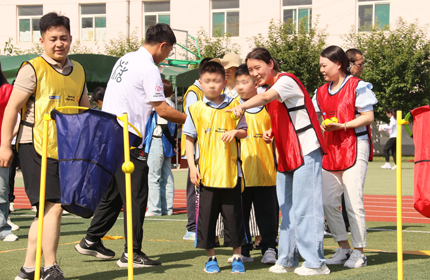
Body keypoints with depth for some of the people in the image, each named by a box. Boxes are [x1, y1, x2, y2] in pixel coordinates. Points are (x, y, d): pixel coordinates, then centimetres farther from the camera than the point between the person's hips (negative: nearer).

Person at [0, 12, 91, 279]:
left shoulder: (78, 71, 14)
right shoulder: (33, 69, -4)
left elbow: (85, 110, 23)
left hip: (65, 148, 6)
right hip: (36, 146, -6)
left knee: (46, 211, 9)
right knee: (54, 206, -12)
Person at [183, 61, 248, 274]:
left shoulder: (234, 106, 4)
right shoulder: (196, 109, 3)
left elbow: (244, 132, 10)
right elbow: (189, 139, 6)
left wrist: (236, 132, -13)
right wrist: (192, 166, -2)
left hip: (230, 172, 0)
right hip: (206, 173, 0)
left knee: (234, 215, 4)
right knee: (206, 215, 4)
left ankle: (237, 256, 16)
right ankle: (211, 258, 16)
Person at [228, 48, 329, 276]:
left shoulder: (286, 80, -11)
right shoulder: (270, 90, 17)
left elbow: (266, 98, -31)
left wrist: (243, 106, -47)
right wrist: (271, 132, 8)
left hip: (305, 151, -9)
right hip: (286, 155, 9)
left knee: (304, 207, -9)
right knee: (287, 209, 12)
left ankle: (315, 262, -4)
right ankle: (287, 259, 19)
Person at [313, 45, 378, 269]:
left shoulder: (357, 86, -5)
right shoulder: (321, 92, 14)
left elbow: (368, 116, -9)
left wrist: (342, 125, -20)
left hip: (354, 147, -7)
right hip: (331, 149, 7)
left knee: (353, 202, -7)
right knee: (328, 201, 3)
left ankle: (358, 252, 3)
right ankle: (343, 248, 16)